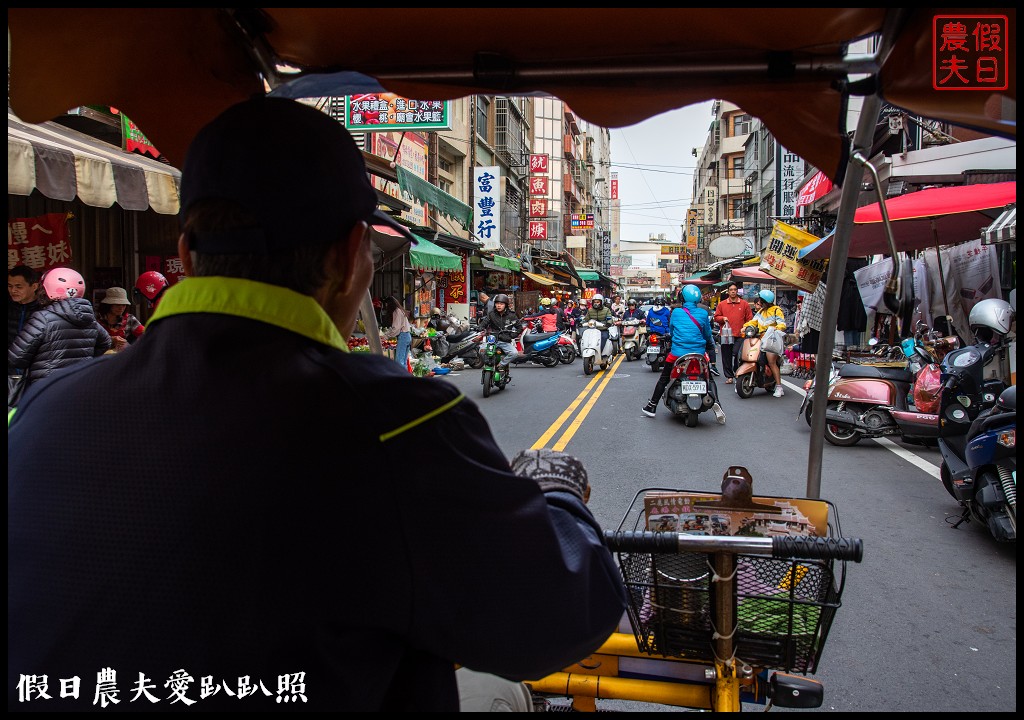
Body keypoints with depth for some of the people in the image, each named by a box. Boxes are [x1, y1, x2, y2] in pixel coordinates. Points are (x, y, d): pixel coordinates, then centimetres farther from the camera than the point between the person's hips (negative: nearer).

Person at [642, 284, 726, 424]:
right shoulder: (703, 313, 0)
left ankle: (652, 406, 19)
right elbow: (708, 335, 8)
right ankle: (715, 400, -9)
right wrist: (711, 345, 29)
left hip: (677, 352, 0)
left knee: (663, 378, 16)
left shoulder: (676, 312, -1)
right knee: (709, 379, 16)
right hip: (699, 353, 0)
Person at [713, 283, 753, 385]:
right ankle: (729, 376, 12)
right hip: (726, 335, 2)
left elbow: (749, 319, 6)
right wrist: (722, 318, -8)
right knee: (726, 357, 4)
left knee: (737, 355, -8)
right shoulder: (721, 304, 9)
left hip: (740, 335, -2)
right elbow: (716, 317, 12)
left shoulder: (744, 304, 6)